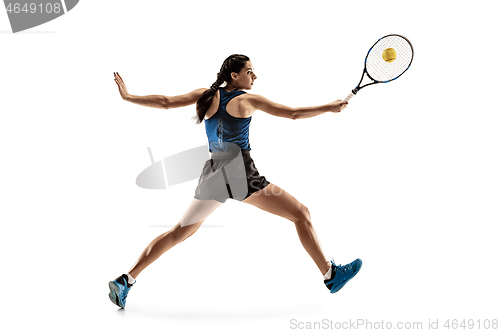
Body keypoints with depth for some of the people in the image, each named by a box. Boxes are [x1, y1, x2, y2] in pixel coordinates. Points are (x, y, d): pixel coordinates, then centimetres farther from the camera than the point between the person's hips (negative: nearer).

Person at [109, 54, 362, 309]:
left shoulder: (207, 95, 10)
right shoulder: (248, 100, -1)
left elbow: (165, 102, 5)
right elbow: (294, 114, -1)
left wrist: (127, 97, 16)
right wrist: (330, 107, 10)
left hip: (212, 176, 6)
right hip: (241, 173, -6)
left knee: (179, 233, 19)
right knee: (301, 214, 3)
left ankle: (126, 280, 18)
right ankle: (330, 275, 5)